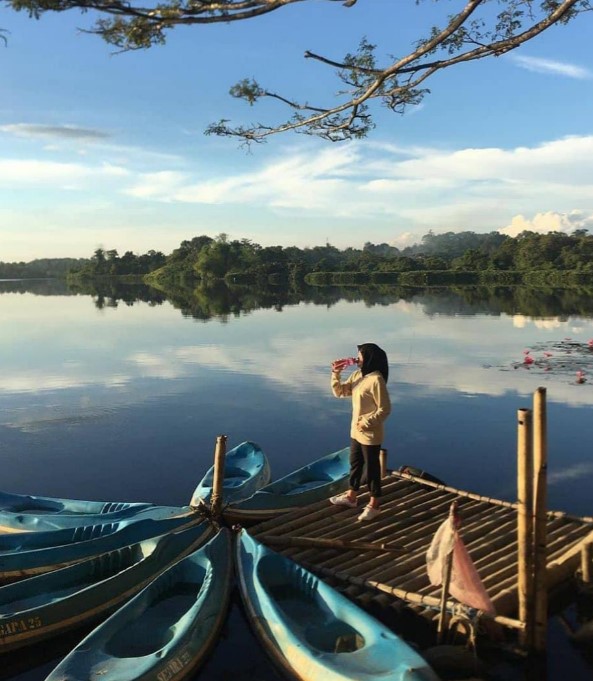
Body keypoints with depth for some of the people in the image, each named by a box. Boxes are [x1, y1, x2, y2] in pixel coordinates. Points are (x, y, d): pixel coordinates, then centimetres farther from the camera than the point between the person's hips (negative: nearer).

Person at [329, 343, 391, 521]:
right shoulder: (357, 375, 3)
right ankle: (351, 496, 39)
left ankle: (374, 504, 21)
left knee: (371, 468, 6)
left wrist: (366, 423, -20)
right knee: (355, 464, 22)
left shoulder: (376, 380, -23)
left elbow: (385, 410, -22)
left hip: (370, 434, -9)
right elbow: (339, 392, 9)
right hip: (356, 431, 9)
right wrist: (335, 374, -5)